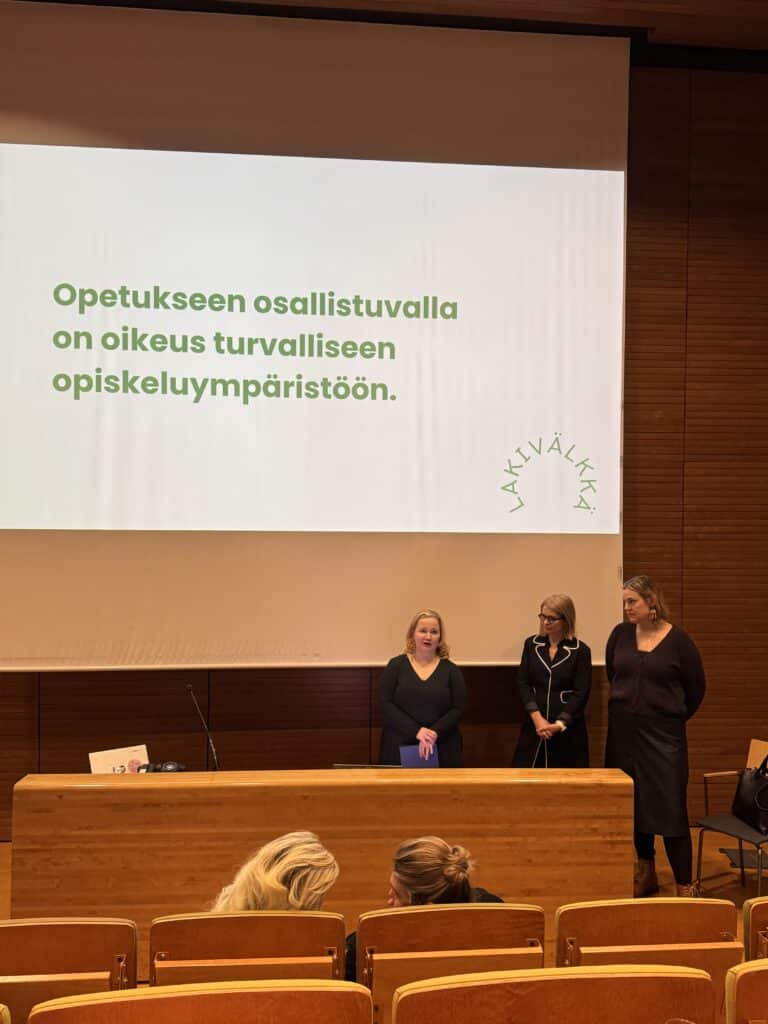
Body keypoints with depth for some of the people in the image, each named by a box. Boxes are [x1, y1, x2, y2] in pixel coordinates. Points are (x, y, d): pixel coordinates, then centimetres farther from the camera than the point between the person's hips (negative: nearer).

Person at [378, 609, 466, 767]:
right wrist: (416, 731, -15)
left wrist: (434, 733, -16)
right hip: (399, 748, -1)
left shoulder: (451, 670, 6)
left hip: (441, 749, 1)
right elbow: (386, 704, -4)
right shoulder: (396, 665, 3)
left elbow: (457, 709, 0)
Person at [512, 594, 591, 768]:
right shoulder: (531, 644, 7)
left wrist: (560, 724, -16)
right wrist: (537, 717, -10)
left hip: (568, 728, -2)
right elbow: (523, 683, 2)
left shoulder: (580, 651, -3)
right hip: (534, 725, 3)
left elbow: (581, 693, -6)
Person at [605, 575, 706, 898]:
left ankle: (685, 886, 1)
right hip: (624, 732, 4)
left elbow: (696, 688, 2)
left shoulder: (677, 639, -8)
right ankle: (646, 874, 26)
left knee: (670, 808, -6)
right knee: (633, 806, 11)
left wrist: (674, 717, 9)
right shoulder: (621, 634, 1)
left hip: (663, 733, -4)